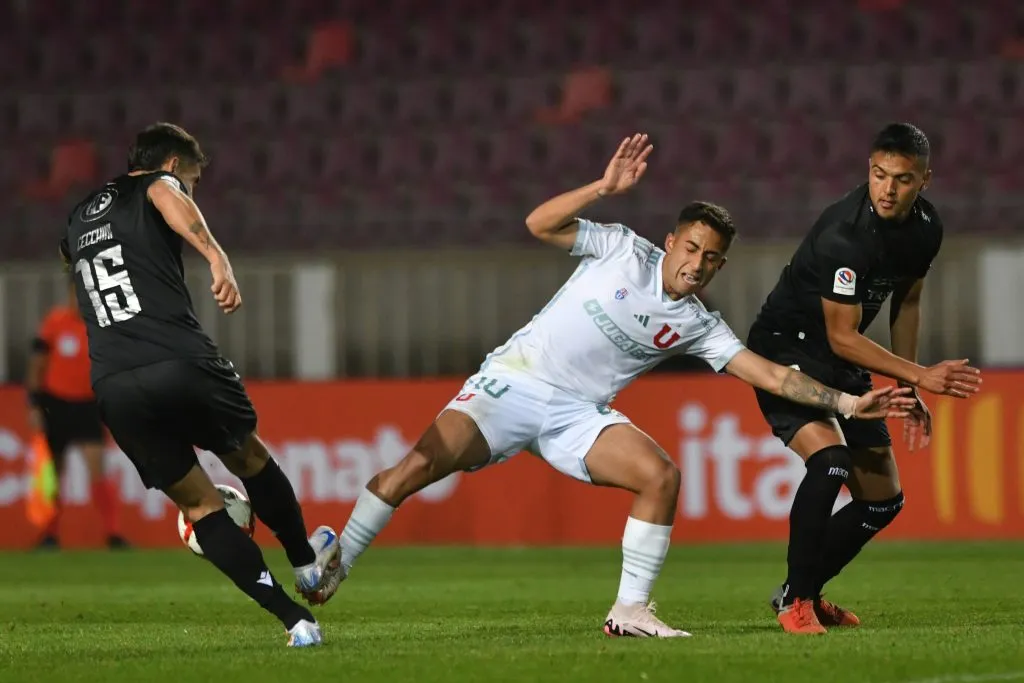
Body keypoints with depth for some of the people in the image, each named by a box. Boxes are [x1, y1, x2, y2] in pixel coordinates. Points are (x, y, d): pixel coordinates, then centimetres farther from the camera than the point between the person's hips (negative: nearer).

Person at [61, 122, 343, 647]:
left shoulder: (79, 220, 26)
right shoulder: (154, 187, 7)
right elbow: (168, 200, -19)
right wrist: (217, 258, -35)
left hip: (112, 388, 5)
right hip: (179, 363, -5)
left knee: (197, 505, 11)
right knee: (248, 457, 23)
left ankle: (294, 619, 3)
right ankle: (307, 564, 42)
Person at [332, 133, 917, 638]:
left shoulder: (699, 327, 3)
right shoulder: (624, 250, -3)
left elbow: (771, 375, 0)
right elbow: (540, 225, -11)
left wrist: (848, 404, -9)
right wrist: (605, 188, -21)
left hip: (578, 413, 3)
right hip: (515, 384, -3)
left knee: (662, 476, -19)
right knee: (419, 465, -21)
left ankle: (630, 610, -8)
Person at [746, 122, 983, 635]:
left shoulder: (925, 227, -4)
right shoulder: (844, 235, -30)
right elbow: (842, 338, -25)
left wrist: (910, 391, 12)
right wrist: (922, 376, -27)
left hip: (842, 366, 8)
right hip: (786, 347, -8)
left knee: (884, 500, 8)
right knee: (829, 457, -32)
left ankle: (803, 591, 27)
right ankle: (796, 602, -18)